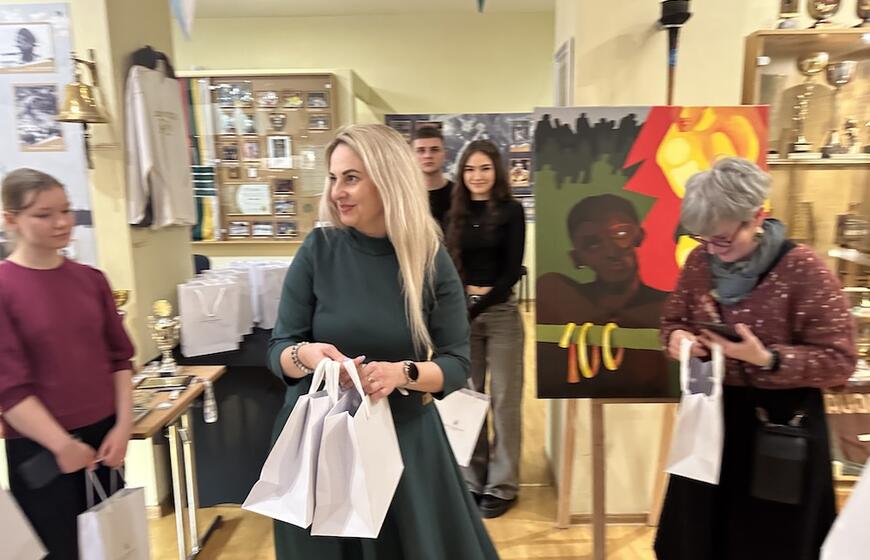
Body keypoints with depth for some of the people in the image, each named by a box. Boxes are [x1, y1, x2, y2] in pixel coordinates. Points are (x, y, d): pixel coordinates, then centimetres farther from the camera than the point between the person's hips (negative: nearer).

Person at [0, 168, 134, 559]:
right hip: (40, 452, -4)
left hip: (103, 438, 4)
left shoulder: (90, 279, 3)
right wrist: (62, 445, -14)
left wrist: (123, 426, -3)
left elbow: (118, 358, 5)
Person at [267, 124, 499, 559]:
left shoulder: (431, 261, -7)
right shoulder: (318, 250, -7)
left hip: (404, 436, 0)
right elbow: (278, 350, -4)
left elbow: (456, 364, -6)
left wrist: (402, 373, -25)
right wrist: (305, 355, -26)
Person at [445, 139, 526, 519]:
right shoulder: (455, 214, 8)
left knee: (504, 399, 3)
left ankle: (501, 484, 17)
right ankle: (472, 480, 23)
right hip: (461, 313, 3)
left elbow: (513, 268, -5)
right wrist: (461, 300, -11)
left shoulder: (511, 210, -1)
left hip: (501, 313, -3)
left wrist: (482, 302, -13)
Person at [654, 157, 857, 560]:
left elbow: (840, 360, -15)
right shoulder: (699, 263, -3)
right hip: (711, 416, 5)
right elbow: (673, 319, 12)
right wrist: (676, 338, -12)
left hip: (781, 424, -4)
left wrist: (767, 359, -29)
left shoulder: (803, 269, -18)